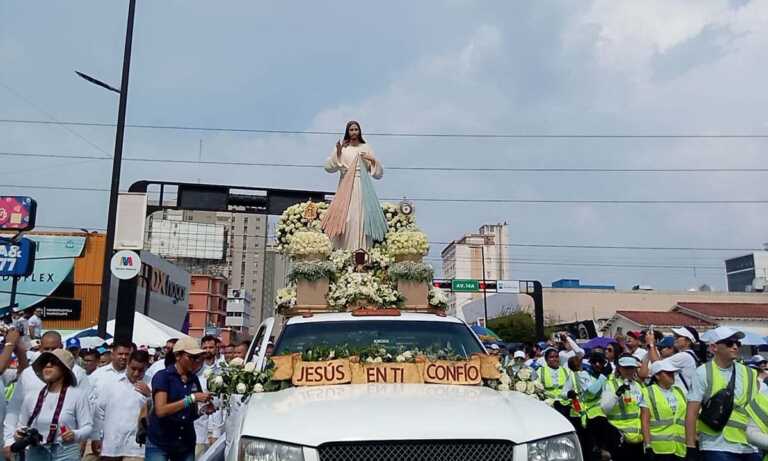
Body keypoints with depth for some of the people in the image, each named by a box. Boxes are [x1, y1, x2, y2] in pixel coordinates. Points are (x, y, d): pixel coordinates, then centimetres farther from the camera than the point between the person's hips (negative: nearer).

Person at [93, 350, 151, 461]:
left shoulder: (149, 387, 0)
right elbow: (99, 411, 10)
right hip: (110, 446, 2)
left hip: (135, 448, -2)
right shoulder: (111, 384, 6)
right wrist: (97, 437, 8)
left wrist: (148, 396, -17)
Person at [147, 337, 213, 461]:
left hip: (186, 444, 5)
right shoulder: (162, 376, -10)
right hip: (159, 444, -5)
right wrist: (191, 398, -25)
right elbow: (160, 410, -21)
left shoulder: (194, 379, 6)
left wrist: (203, 410, -7)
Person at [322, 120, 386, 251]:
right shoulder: (342, 147, 9)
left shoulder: (366, 148, 12)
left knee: (362, 215, -8)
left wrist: (373, 160, -5)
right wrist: (337, 152, -11)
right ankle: (345, 250, -8)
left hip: (362, 188, 1)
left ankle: (362, 248, -8)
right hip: (346, 188, -1)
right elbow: (328, 167, 0)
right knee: (345, 216, -9)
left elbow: (379, 173, 12)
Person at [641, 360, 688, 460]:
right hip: (659, 448, -5)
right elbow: (645, 422, -7)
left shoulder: (679, 392, 16)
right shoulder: (648, 393, -2)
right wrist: (648, 445, -14)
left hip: (680, 447, 6)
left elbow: (686, 420, 17)